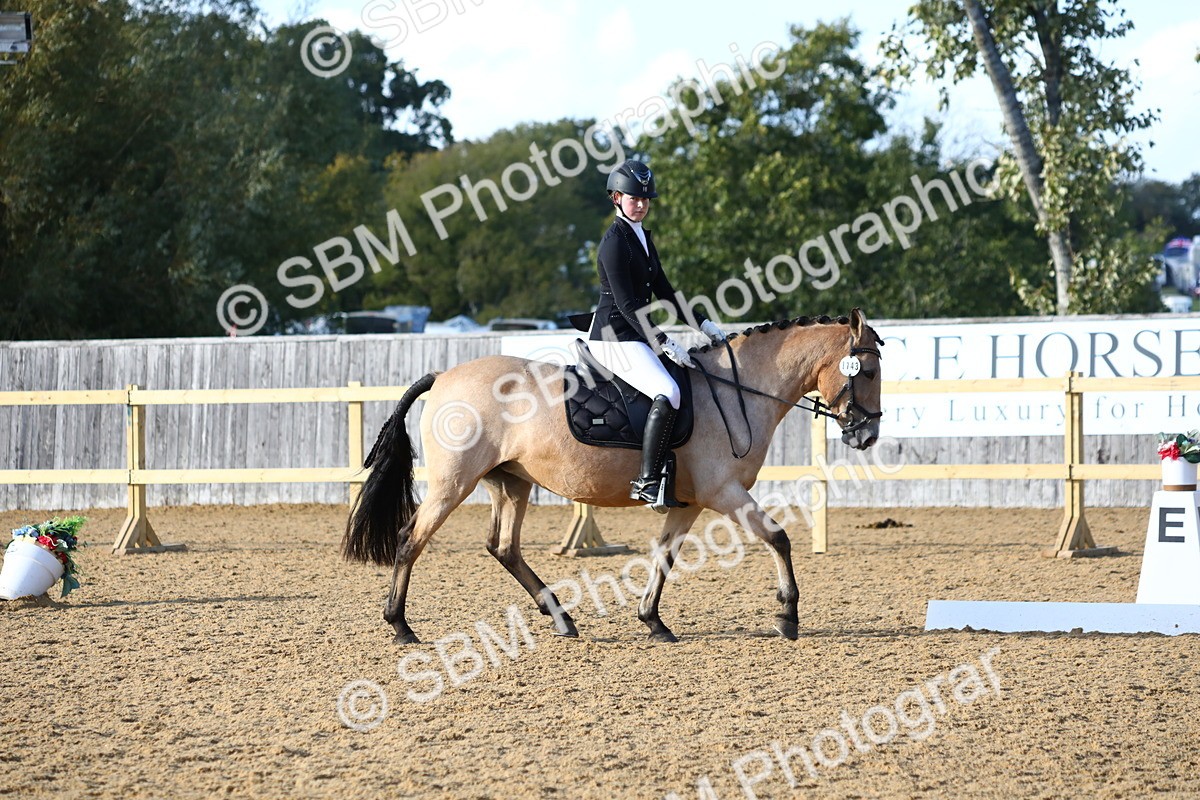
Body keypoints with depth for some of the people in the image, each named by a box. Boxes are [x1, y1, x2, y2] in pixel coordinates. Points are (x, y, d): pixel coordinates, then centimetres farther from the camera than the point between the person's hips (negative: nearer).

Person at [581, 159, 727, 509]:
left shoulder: (643, 238, 16)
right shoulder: (615, 241, -13)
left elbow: (663, 291, 20)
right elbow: (626, 304, -19)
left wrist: (702, 323, 12)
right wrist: (664, 343, -23)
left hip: (636, 336, 10)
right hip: (614, 339, -10)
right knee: (668, 393, -28)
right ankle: (647, 482, -29)